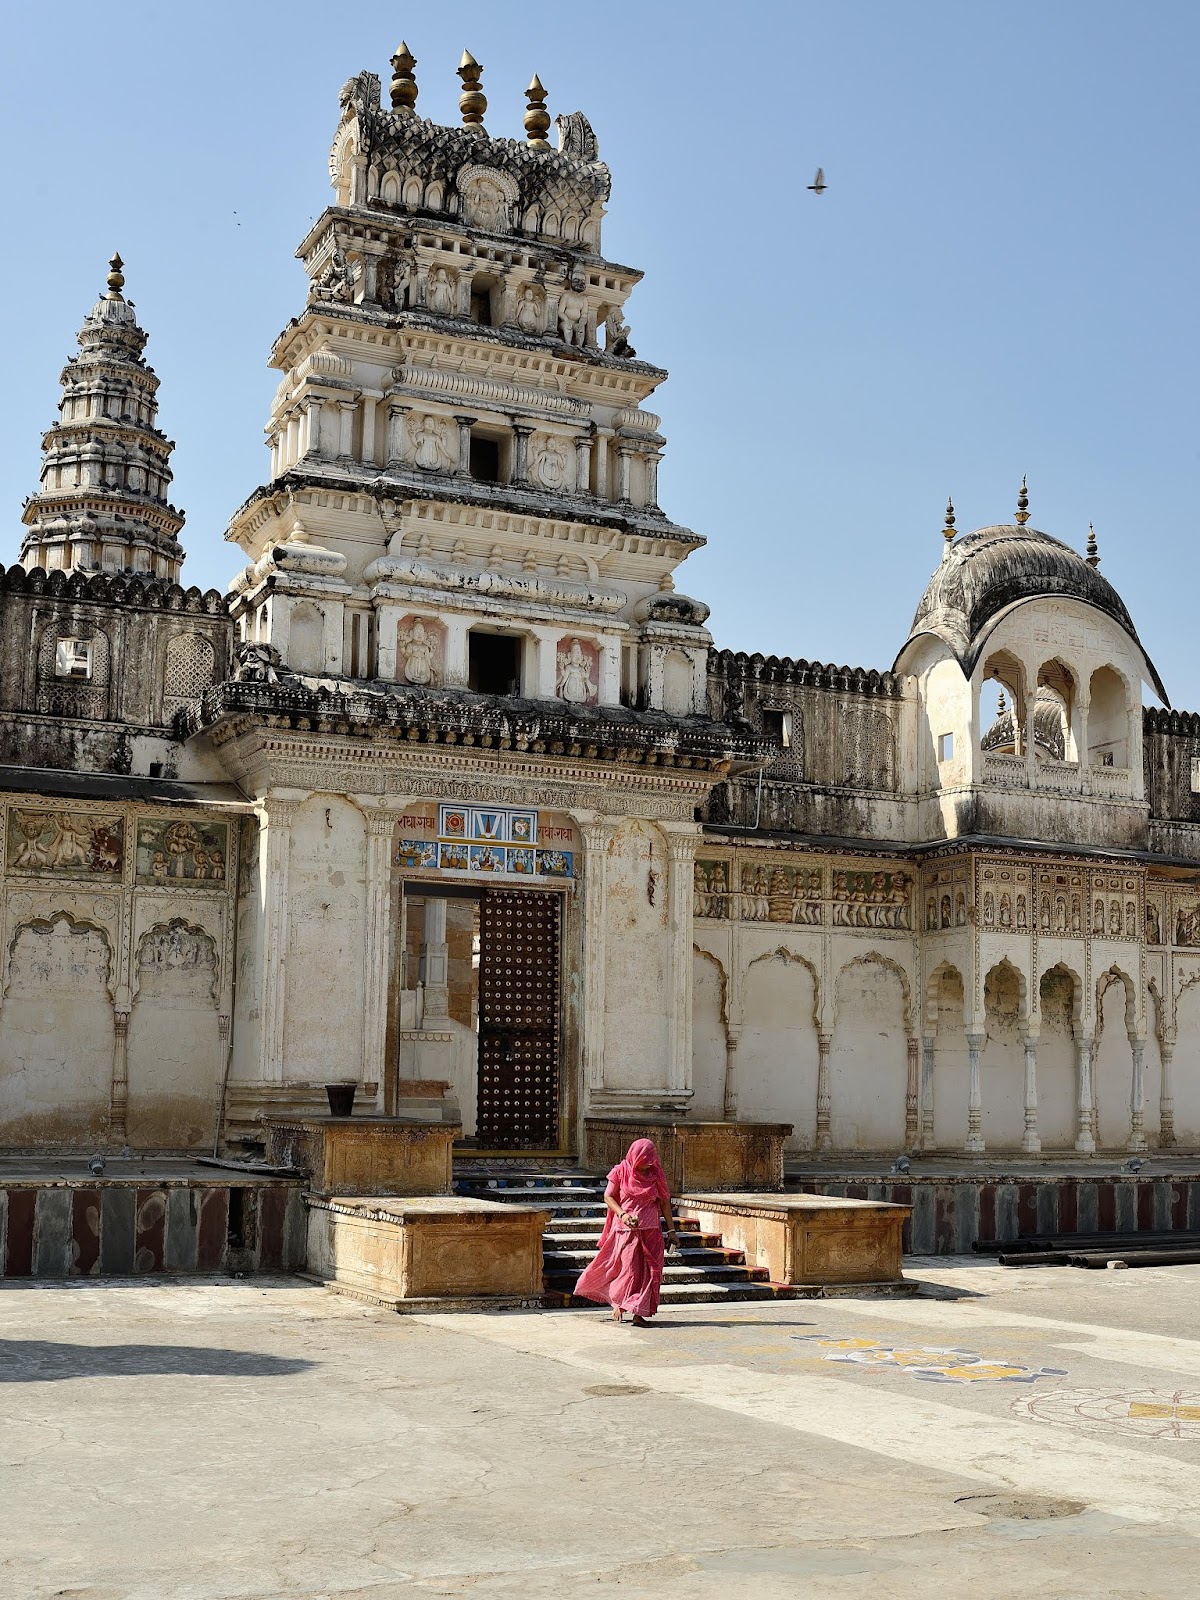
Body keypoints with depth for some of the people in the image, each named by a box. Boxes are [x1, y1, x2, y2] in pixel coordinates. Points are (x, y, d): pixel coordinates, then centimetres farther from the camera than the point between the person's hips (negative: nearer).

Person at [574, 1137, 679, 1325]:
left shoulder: (656, 1175, 5)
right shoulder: (621, 1172, -3)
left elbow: (664, 1202, 8)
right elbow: (608, 1197, -3)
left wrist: (671, 1229, 7)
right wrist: (622, 1214, -19)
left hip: (651, 1231, 3)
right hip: (626, 1230, -3)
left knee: (648, 1271, -1)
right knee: (628, 1268, -4)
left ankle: (639, 1312, 4)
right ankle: (618, 1303, 18)